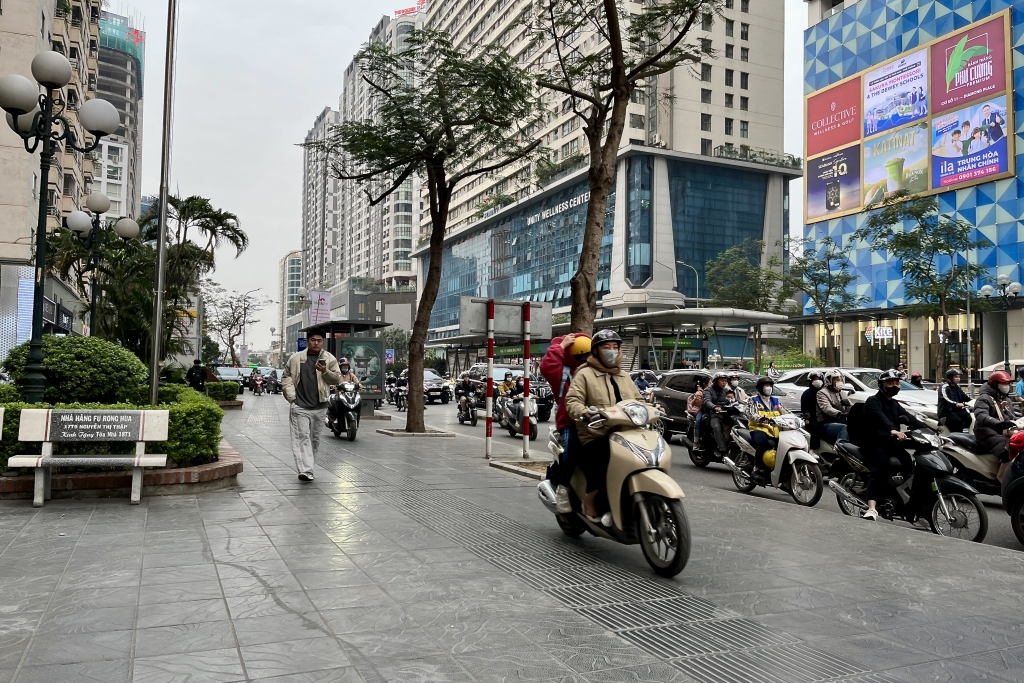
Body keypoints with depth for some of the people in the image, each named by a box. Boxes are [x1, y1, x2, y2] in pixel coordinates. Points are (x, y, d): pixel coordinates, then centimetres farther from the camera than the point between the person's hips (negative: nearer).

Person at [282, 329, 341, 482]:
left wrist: (325, 371, -16)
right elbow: (286, 377, 9)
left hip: (319, 406, 2)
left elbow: (337, 379, 3)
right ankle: (305, 470, -13)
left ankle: (307, 467, 25)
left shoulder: (329, 359, 4)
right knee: (302, 437, -8)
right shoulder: (295, 358, 4)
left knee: (315, 438, 10)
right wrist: (291, 396, -2)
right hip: (300, 406, -2)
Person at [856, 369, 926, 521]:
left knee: (911, 467, -6)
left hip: (892, 444, 8)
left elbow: (910, 418, 12)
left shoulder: (895, 404, 22)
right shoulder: (873, 401, -6)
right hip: (874, 444, -8)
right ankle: (871, 509, -39)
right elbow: (880, 417, -27)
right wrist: (893, 430, -46)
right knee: (879, 473, -27)